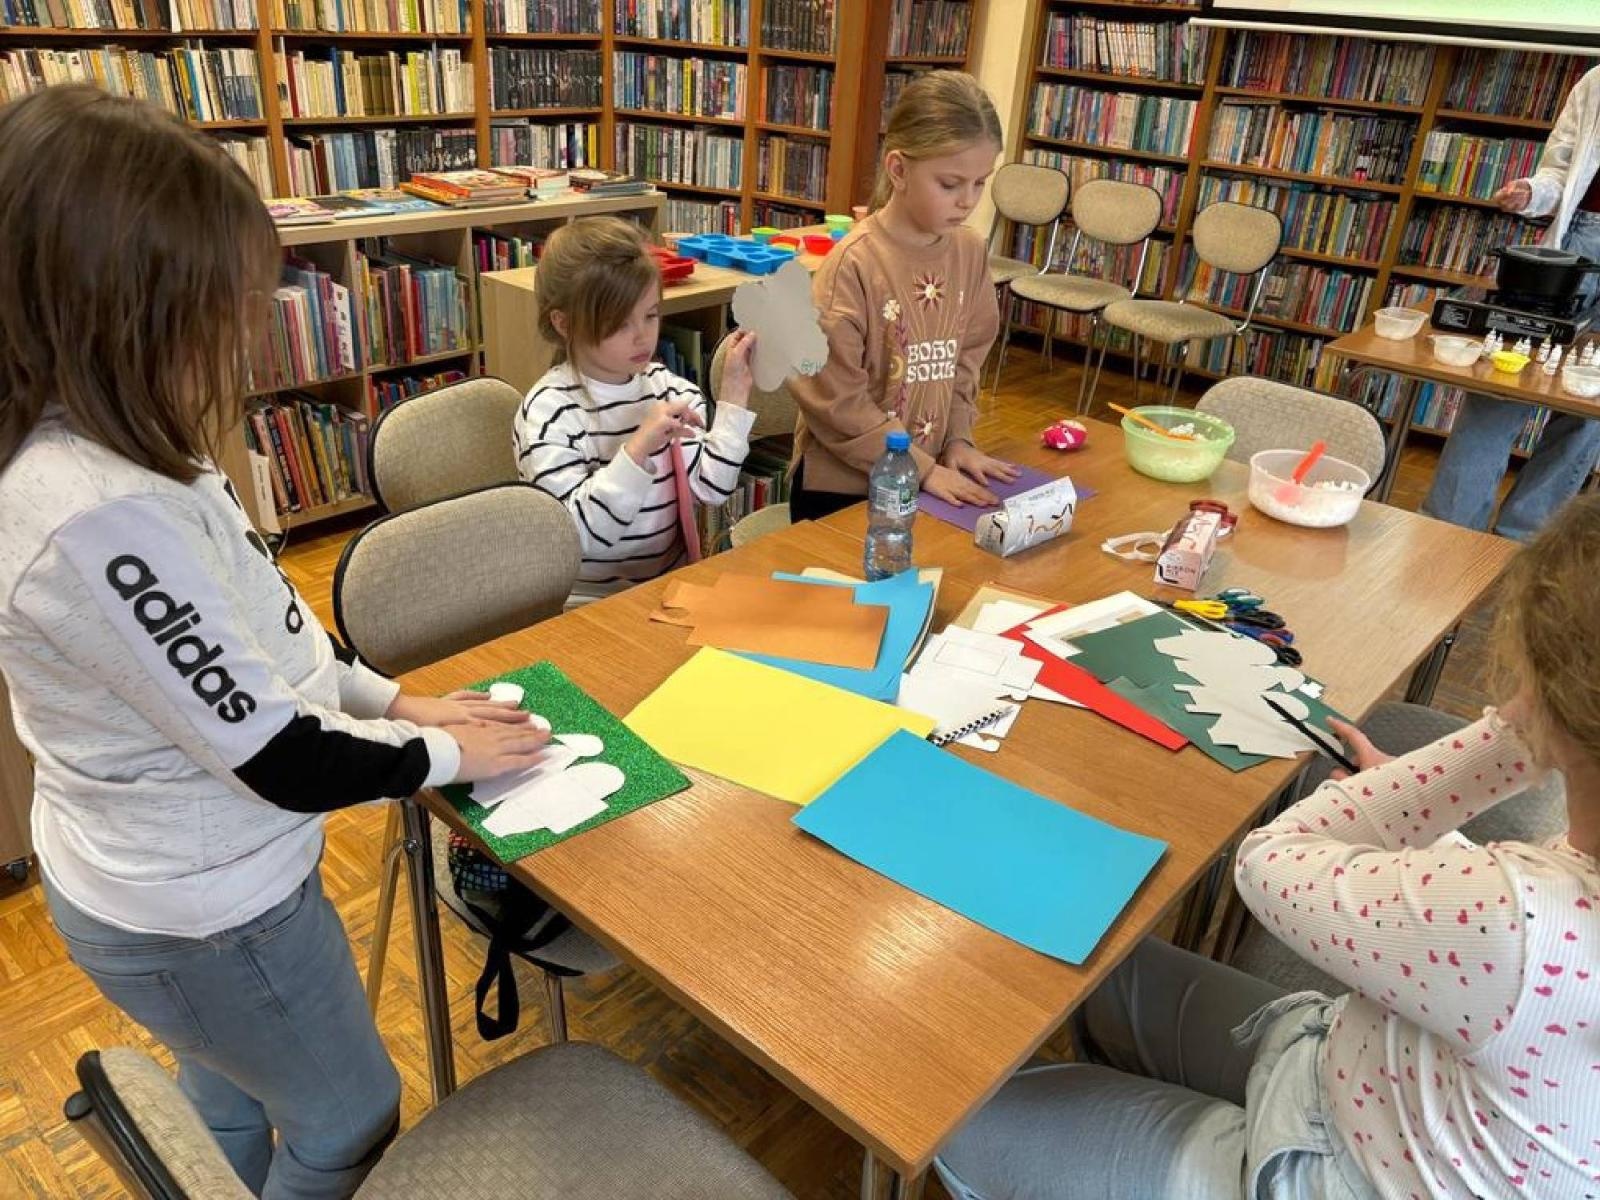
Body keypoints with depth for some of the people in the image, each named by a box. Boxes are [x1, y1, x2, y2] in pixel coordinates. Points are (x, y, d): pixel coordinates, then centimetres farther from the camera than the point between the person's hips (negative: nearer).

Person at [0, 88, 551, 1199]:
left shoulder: (94, 449, -7)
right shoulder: (101, 517, -37)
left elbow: (251, 637, 6)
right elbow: (287, 762, -28)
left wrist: (390, 698, 3)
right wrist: (445, 753, -12)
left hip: (176, 882, 9)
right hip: (204, 912, -8)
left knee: (234, 1109, 33)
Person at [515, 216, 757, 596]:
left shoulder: (667, 388, 4)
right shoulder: (549, 412, -11)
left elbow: (710, 487, -1)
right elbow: (582, 534, -18)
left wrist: (735, 393, -2)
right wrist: (639, 446, -26)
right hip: (592, 602, -6)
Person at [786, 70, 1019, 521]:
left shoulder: (971, 252, -1)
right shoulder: (854, 262, -19)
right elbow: (833, 399, -19)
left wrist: (958, 438, -1)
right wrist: (922, 468, -16)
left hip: (932, 480, 6)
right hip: (842, 487, -5)